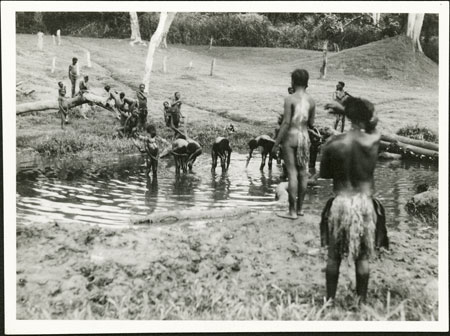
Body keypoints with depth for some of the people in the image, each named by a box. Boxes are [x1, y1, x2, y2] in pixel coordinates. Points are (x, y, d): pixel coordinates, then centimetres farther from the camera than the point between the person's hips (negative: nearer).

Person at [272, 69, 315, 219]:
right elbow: (311, 124, 8)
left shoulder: (290, 99, -11)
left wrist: (276, 143, -10)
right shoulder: (311, 101, 4)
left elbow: (286, 123, -15)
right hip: (305, 137, 5)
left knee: (292, 173, -4)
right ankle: (299, 208, 21)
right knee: (303, 173, 11)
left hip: (291, 136, -5)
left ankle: (292, 211, 0)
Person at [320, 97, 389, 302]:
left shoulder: (332, 143, -9)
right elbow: (372, 123, 15)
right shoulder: (374, 140, -8)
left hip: (340, 203, 0)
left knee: (334, 257, 14)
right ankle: (361, 300, 24)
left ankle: (330, 300, 24)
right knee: (362, 258, 14)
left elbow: (324, 175, 1)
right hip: (365, 204, 0)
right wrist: (343, 109, 16)